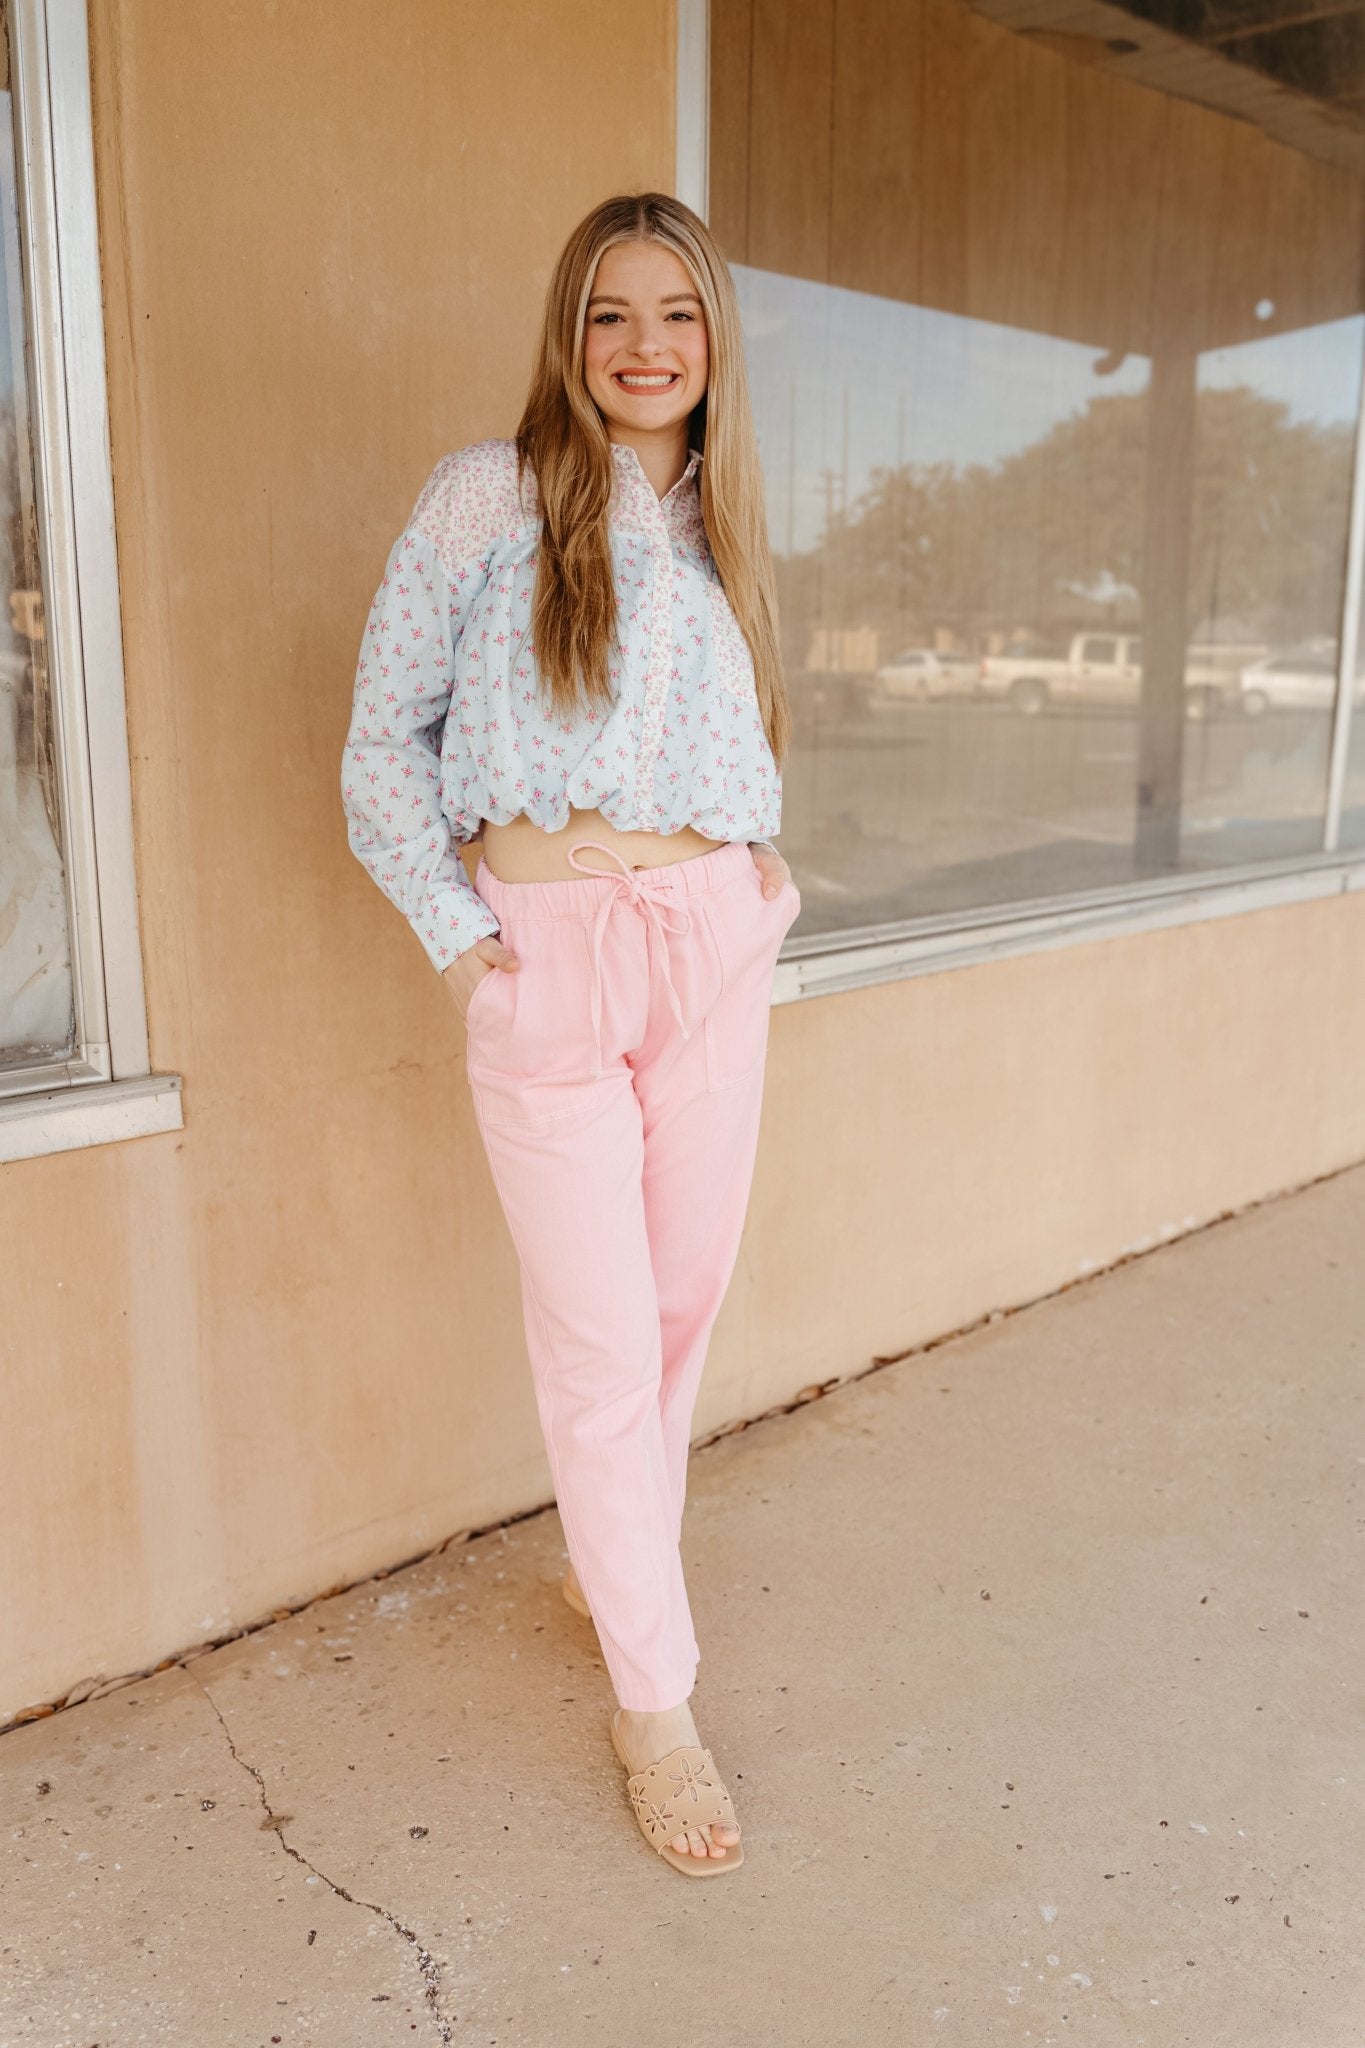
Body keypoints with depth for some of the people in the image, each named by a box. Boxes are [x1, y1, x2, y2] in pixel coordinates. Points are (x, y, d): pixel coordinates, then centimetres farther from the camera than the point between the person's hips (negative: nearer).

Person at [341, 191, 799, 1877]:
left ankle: (608, 1566, 38)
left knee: (687, 1295, 13)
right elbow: (382, 739, -1)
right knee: (602, 1339, 0)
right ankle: (654, 1697, 16)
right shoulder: (487, 493, -1)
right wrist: (456, 937, -9)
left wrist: (756, 867, 8)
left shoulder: (718, 527, 15)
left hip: (716, 946, 5)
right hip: (550, 958, -5)